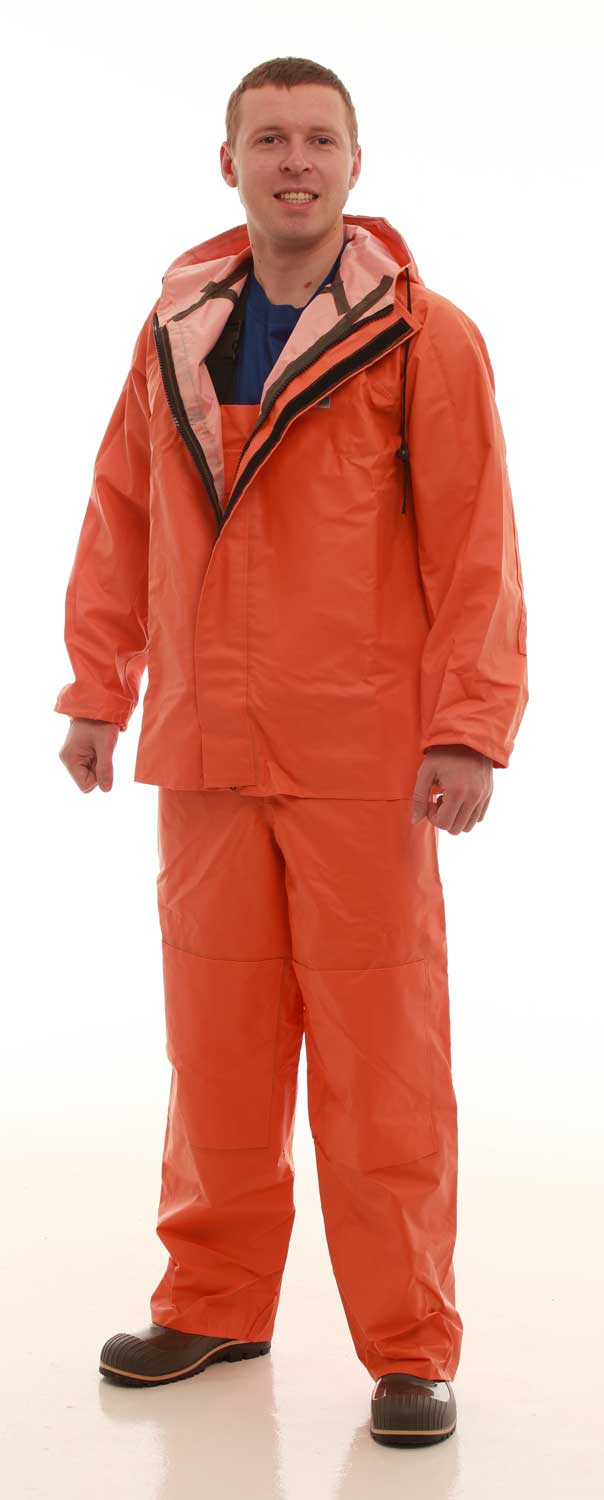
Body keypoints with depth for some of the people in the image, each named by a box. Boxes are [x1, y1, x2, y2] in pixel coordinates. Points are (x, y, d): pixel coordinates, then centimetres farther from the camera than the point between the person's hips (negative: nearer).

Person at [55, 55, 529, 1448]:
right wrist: (99, 689, 10)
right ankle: (216, 1303, 27)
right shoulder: (173, 333, 10)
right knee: (214, 1043, 11)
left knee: (378, 1057, 0)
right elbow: (121, 520, 15)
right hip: (206, 756, 4)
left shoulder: (426, 338, -3)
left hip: (365, 760, -4)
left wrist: (469, 731, -13)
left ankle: (407, 1349, 11)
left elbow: (475, 547, -6)